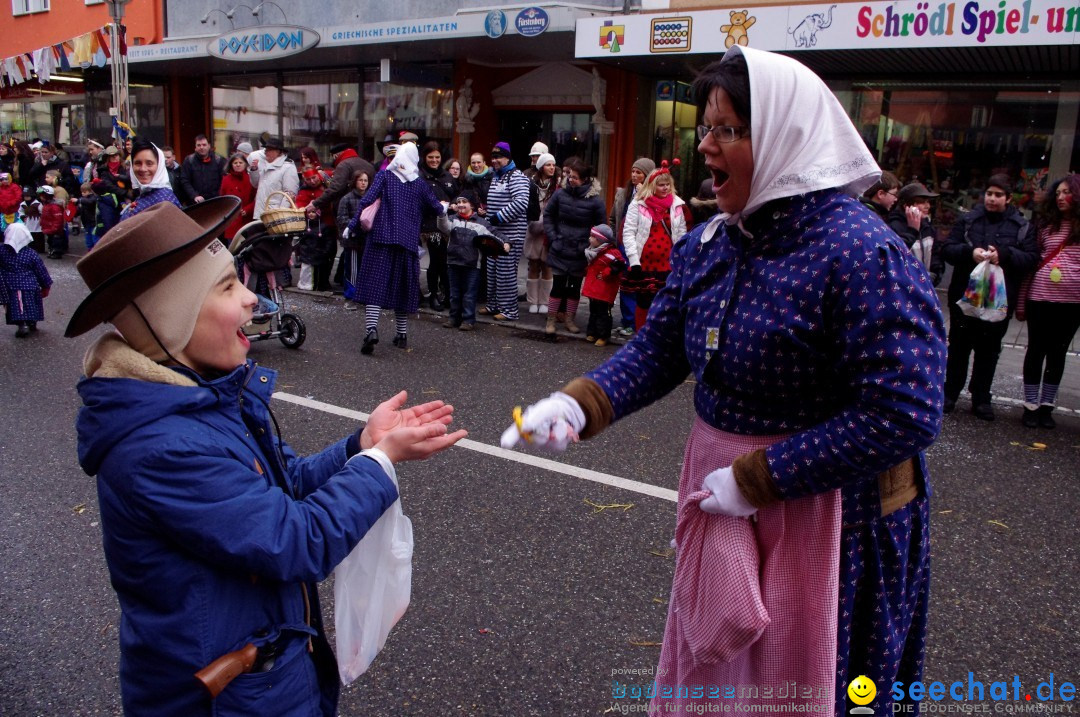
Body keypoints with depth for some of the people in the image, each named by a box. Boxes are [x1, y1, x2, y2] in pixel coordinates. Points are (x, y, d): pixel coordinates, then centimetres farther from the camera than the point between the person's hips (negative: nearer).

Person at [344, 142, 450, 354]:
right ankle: (402, 335, 15)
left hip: (381, 238, -2)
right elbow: (438, 208, 16)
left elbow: (367, 200, -8)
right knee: (403, 287, 12)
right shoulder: (420, 184, 9)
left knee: (374, 284, -5)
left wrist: (351, 225, -5)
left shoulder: (384, 176, 4)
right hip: (408, 242, 2)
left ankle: (371, 329, -23)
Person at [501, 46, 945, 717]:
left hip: (825, 514, -6)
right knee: (712, 663, 25)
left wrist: (757, 479, -24)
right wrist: (576, 404, -16)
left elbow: (903, 416, -26)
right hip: (720, 494, 6)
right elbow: (658, 348, 1)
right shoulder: (707, 243, 0)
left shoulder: (864, 254, -23)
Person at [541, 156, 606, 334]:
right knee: (558, 285, 2)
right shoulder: (561, 194, -5)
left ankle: (569, 319, 24)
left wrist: (589, 246, -7)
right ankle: (551, 319, 13)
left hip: (580, 254, 0)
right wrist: (553, 237, 0)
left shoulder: (595, 201, -11)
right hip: (560, 251, 1)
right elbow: (548, 215, 8)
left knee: (575, 287, 11)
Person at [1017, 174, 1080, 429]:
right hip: (1040, 298, 1)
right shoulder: (1048, 227, 7)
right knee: (1036, 351, 5)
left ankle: (1047, 406, 17)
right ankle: (1031, 405, 13)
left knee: (1058, 353, 8)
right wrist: (1021, 301, 2)